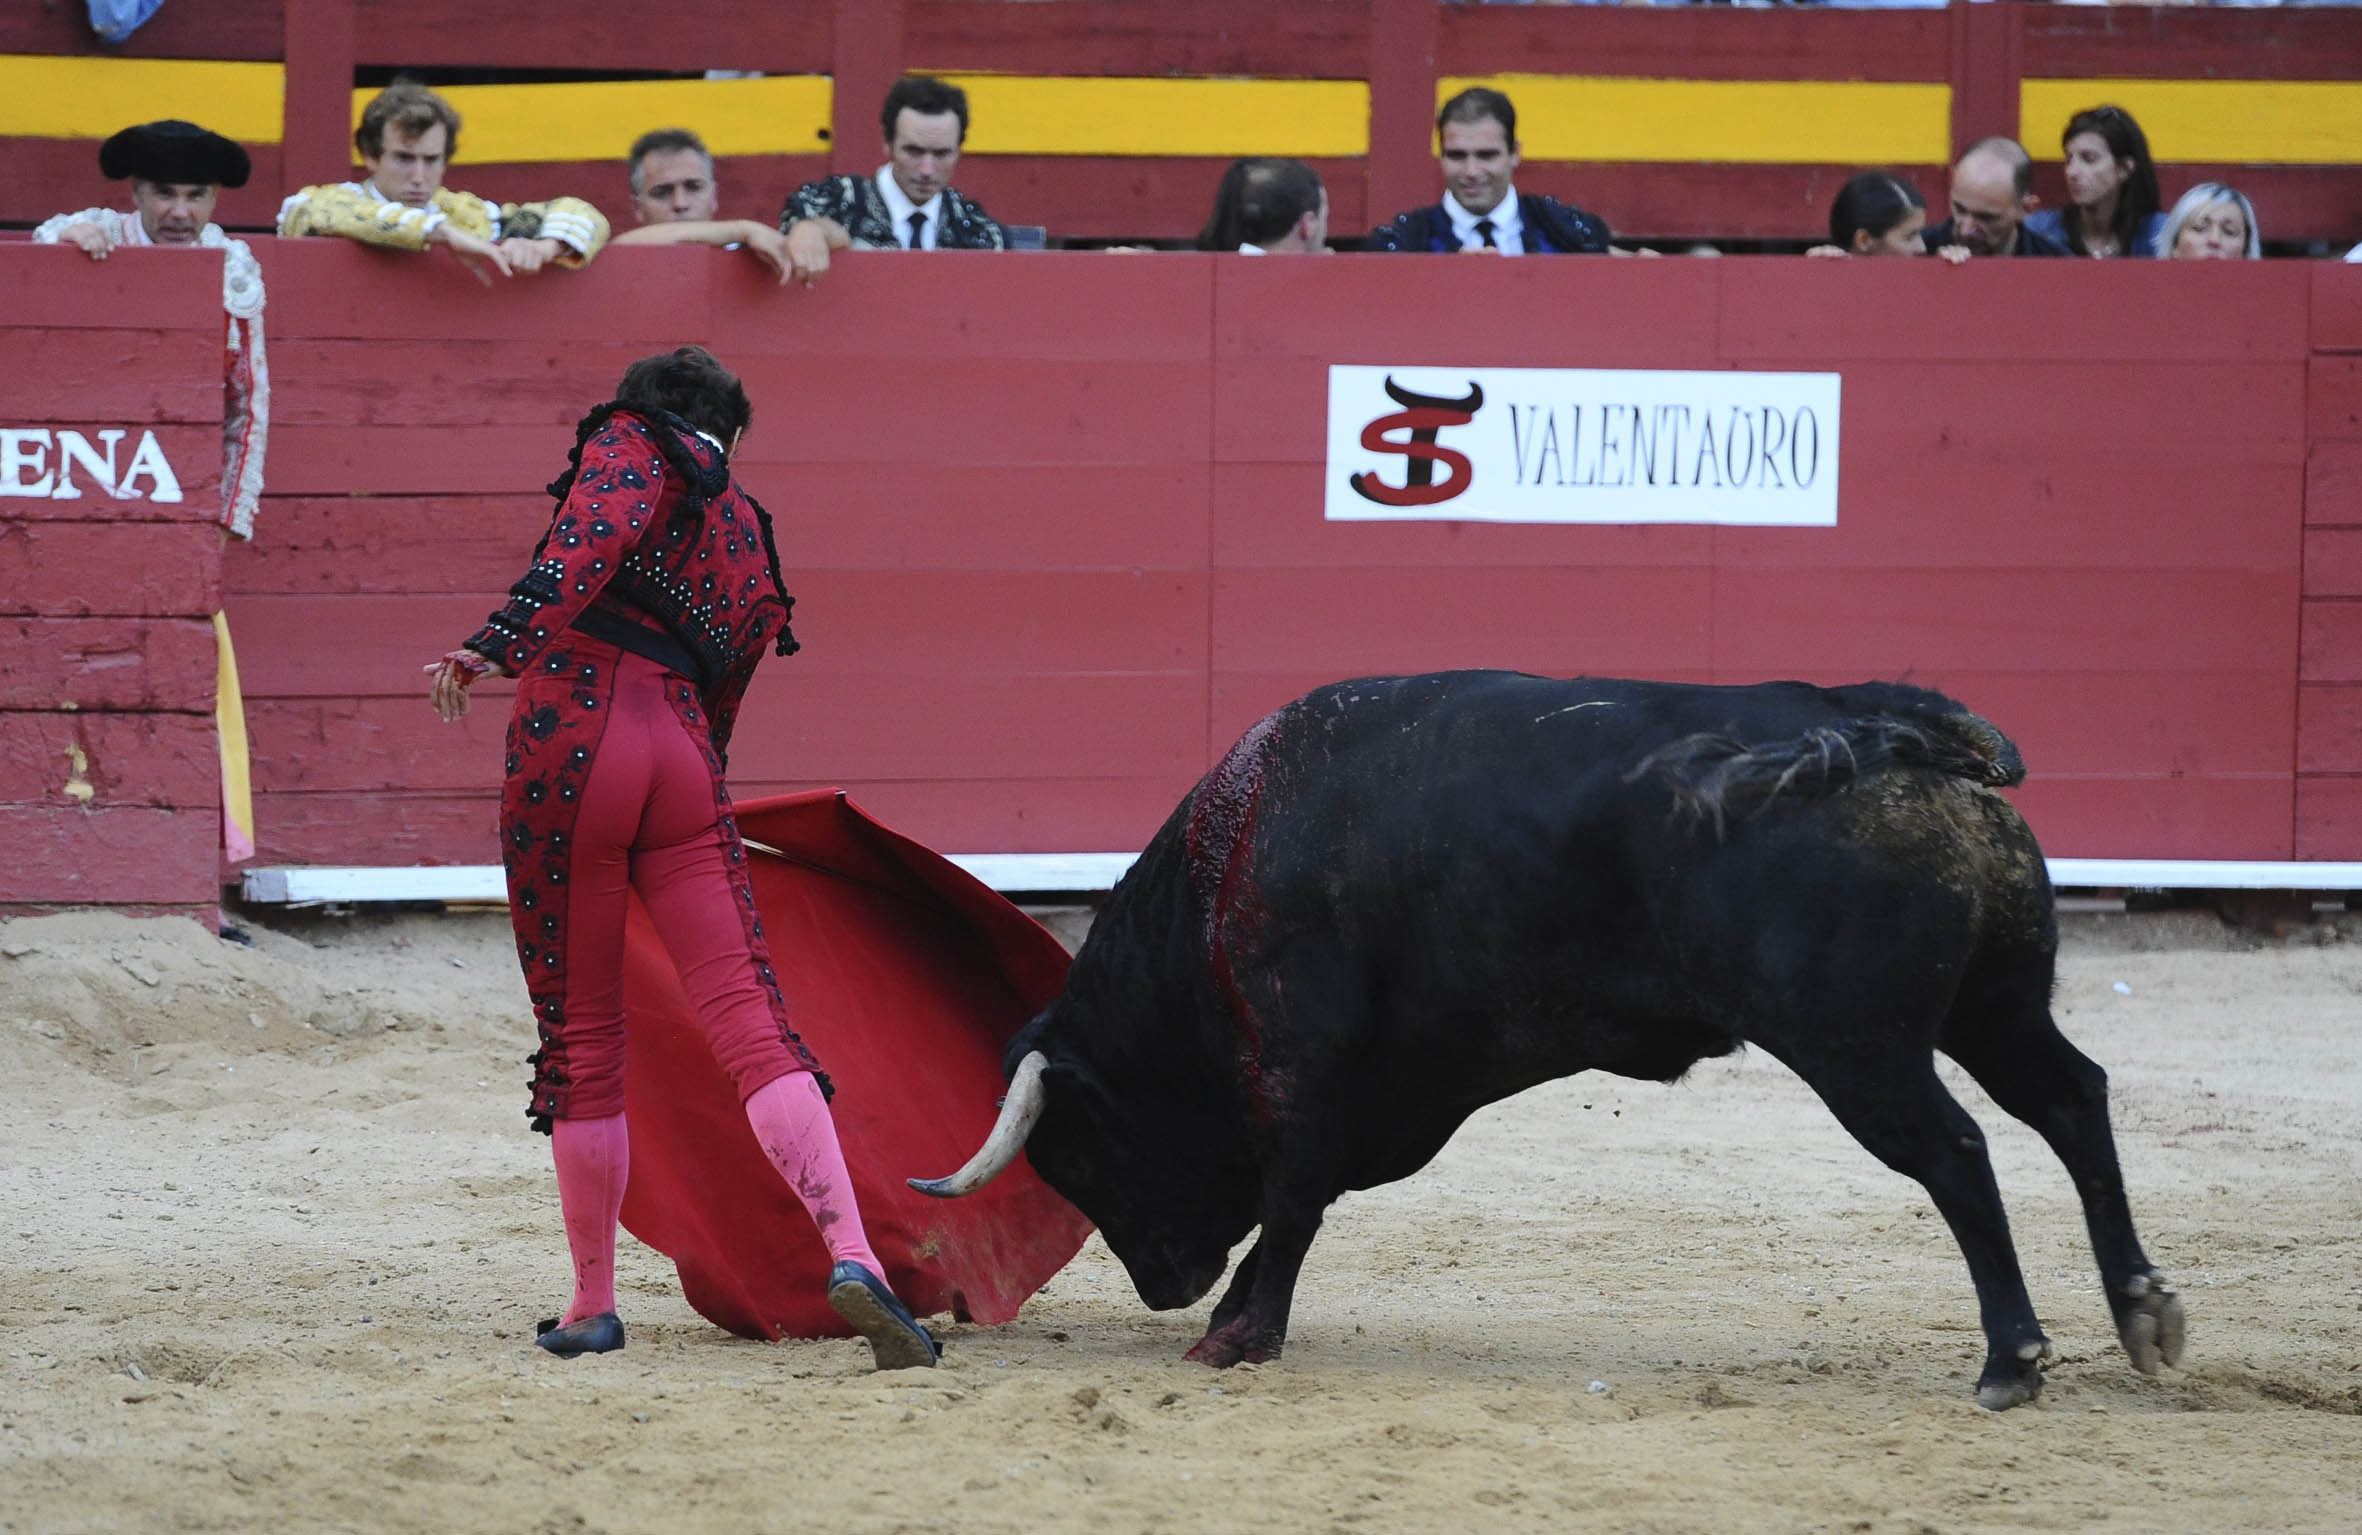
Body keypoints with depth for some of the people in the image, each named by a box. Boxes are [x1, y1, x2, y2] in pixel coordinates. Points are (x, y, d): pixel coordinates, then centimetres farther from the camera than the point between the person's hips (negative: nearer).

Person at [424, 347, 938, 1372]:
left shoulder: (632, 443, 10)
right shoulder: (744, 527, 27)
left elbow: (592, 538, -12)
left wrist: (495, 645, -25)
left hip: (572, 740, -4)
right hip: (684, 758, 4)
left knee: (580, 1036, 5)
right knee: (748, 1017, -5)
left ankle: (591, 1306, 12)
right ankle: (851, 1256, -25)